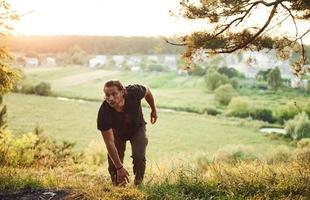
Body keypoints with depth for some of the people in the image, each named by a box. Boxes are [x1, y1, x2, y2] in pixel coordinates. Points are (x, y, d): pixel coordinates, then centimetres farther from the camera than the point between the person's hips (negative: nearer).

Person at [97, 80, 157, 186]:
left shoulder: (134, 92, -36)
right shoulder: (103, 113, -38)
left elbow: (147, 91, -9)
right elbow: (109, 142, -33)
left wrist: (153, 110, 4)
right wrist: (119, 167, -34)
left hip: (137, 128, 0)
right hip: (117, 132, 0)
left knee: (139, 156, -17)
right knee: (114, 160, -9)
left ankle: (138, 184, 8)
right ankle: (117, 184, 20)